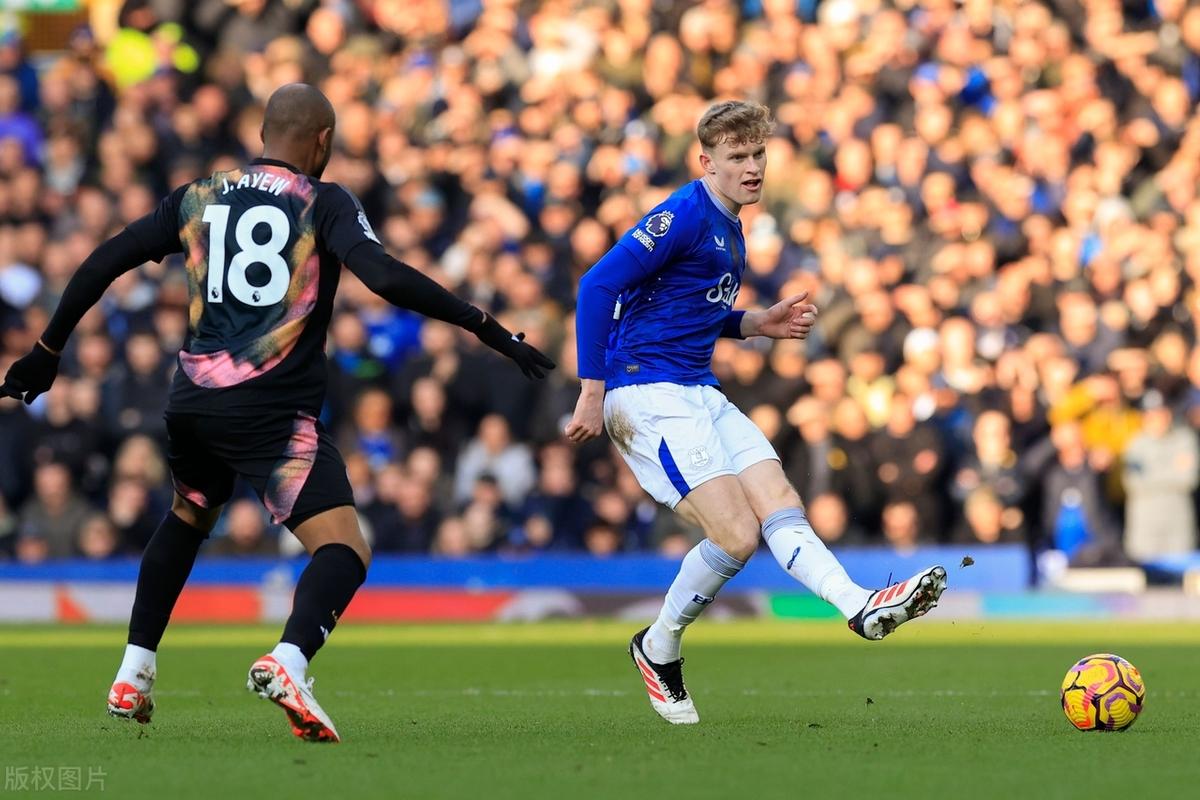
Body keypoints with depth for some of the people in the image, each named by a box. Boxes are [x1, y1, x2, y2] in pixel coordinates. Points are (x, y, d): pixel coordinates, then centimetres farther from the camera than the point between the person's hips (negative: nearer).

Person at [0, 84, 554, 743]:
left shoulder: (197, 197, 14)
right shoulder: (324, 203, 1)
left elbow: (103, 263, 14)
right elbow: (385, 277, -14)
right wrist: (489, 329, -11)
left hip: (191, 403, 6)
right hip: (274, 410, -6)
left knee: (188, 517, 33)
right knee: (344, 550, -8)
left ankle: (132, 676, 30)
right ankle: (289, 661, -37)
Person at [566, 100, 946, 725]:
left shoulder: (729, 230, 17)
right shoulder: (683, 215, -12)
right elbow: (597, 285, -17)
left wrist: (760, 324, 11)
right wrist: (593, 392, -19)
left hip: (701, 394, 9)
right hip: (648, 397, -9)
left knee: (780, 505, -8)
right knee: (736, 534, -18)